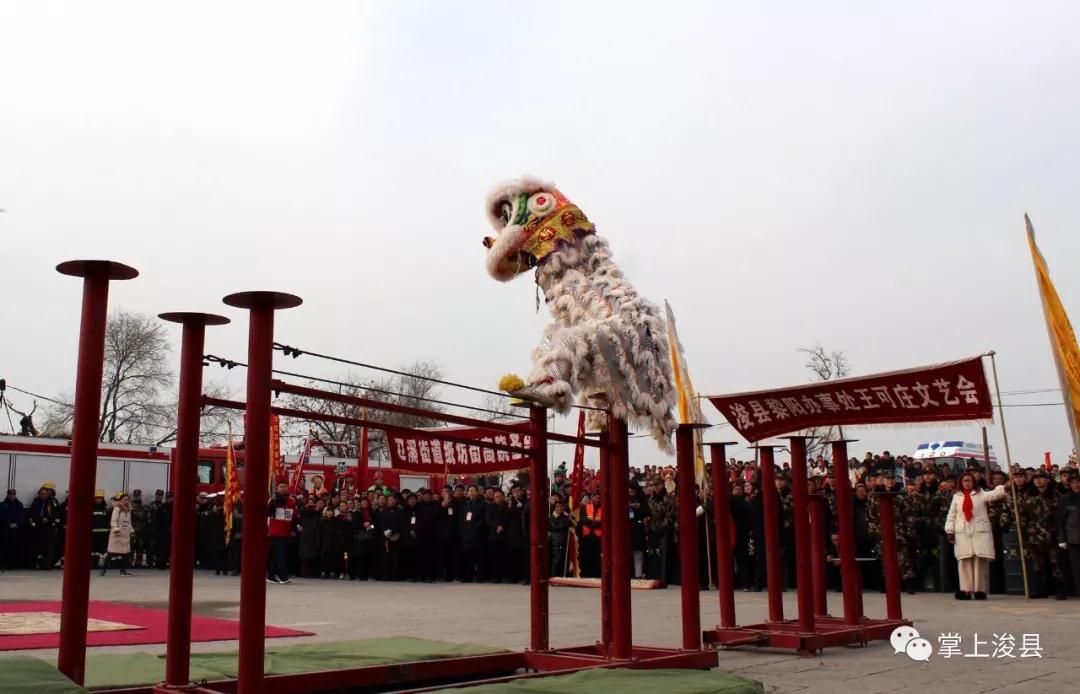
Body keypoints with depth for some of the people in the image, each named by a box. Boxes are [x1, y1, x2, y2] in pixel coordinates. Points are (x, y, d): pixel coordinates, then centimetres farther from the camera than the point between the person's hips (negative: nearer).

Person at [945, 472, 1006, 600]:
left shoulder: (981, 494, 7)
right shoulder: (957, 496, 13)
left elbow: (993, 494, -11)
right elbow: (952, 515, 13)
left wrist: (1004, 488, -30)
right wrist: (949, 530, 5)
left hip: (980, 531, -2)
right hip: (963, 532, 2)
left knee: (980, 560, -4)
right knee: (965, 561, -1)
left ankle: (980, 589, 1)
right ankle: (966, 590, 0)